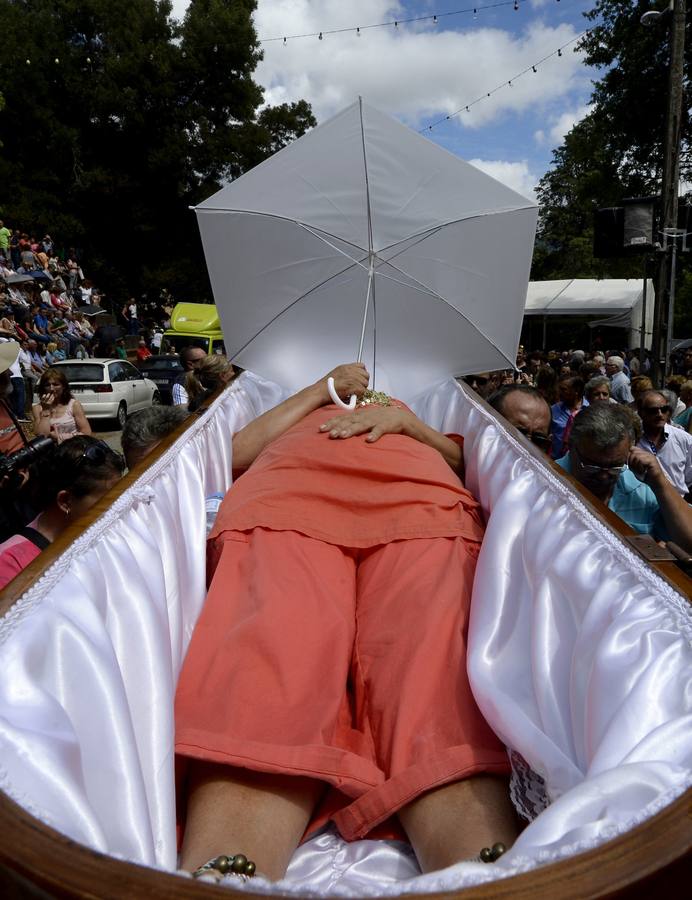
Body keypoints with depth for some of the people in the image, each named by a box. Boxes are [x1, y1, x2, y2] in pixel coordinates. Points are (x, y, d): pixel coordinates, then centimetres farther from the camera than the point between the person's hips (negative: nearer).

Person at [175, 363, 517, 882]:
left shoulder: (401, 413, 50)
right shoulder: (302, 416, 48)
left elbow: (459, 458, 32)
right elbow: (239, 453, 27)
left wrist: (405, 421, 13)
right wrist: (321, 389, 30)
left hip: (420, 502, 1)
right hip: (287, 497, 0)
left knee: (434, 654, -34)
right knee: (278, 646, -36)